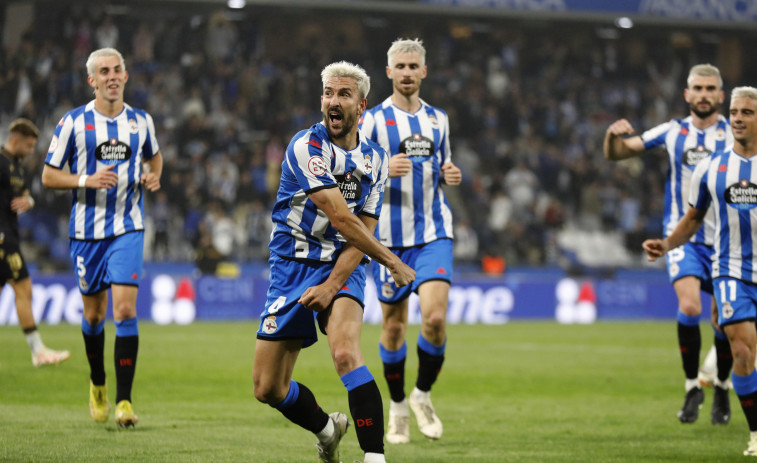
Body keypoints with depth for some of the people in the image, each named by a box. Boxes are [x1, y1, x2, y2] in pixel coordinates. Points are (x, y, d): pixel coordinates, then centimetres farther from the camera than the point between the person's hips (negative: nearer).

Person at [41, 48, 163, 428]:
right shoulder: (74, 122, -4)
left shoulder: (140, 121, 4)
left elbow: (154, 156, 24)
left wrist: (153, 176, 2)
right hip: (86, 230, 0)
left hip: (128, 228, 0)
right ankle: (97, 384, 35)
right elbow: (48, 175, -1)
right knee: (93, 314, 9)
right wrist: (87, 180, -17)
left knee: (125, 310, -14)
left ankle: (124, 401, -14)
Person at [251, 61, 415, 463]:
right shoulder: (306, 147, -14)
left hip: (343, 267, 1)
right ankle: (327, 429, 33)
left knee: (345, 353, -30)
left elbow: (362, 230, -2)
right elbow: (341, 219, -19)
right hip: (293, 266, -1)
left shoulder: (374, 158, 3)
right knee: (267, 389, 3)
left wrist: (333, 284, -16)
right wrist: (392, 262, -12)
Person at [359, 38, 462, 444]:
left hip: (434, 233, 2)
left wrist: (451, 175, 0)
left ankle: (423, 394, 8)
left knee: (435, 318, -14)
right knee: (393, 325, 3)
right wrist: (383, 170, -20)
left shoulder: (437, 119, 11)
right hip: (390, 235, -2)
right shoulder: (373, 120, -1)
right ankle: (398, 406, 21)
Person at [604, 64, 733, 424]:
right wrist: (614, 135, -16)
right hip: (683, 235, 0)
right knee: (689, 307, -21)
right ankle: (692, 387, -2)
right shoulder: (672, 133, 4)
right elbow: (616, 154, 6)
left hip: (725, 240, 1)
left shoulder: (734, 135, 1)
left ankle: (722, 388, 27)